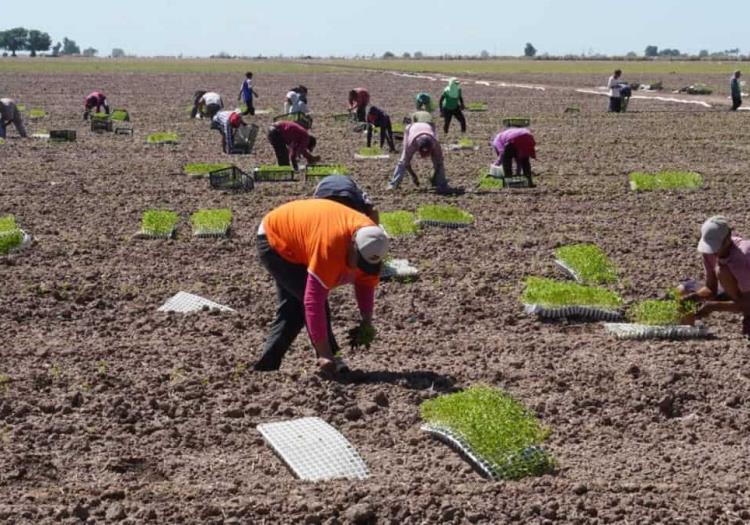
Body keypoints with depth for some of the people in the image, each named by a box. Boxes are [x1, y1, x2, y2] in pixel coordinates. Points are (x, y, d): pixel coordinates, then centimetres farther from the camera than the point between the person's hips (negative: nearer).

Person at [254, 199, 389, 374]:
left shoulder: (369, 238, -20)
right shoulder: (330, 244, -43)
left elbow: (367, 282, -2)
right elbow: (314, 300, -42)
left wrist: (367, 320, -9)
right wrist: (324, 355, -41)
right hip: (273, 240, -9)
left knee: (292, 309, 12)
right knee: (309, 300, -19)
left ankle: (265, 366, 19)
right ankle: (329, 361, -11)